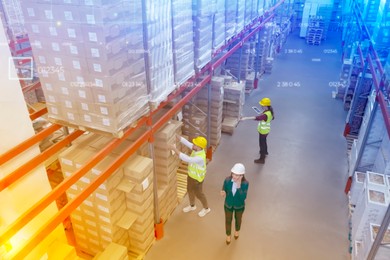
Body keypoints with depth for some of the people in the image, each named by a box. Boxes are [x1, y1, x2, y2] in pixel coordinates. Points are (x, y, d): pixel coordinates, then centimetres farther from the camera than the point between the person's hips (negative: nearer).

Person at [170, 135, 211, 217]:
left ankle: (206, 208, 41)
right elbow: (186, 142, -16)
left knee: (198, 194, 15)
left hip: (197, 178, -8)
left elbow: (187, 159, -47)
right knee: (190, 191, 26)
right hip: (191, 175, 8)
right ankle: (192, 206, 51)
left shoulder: (200, 158, -40)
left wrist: (175, 150, -48)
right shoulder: (196, 149, -16)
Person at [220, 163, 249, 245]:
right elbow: (224, 190, -11)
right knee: (228, 220, 23)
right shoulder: (227, 180, -25)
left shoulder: (245, 183, -29)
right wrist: (223, 193, -34)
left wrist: (239, 186, -43)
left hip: (239, 206, 0)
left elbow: (243, 197, -33)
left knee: (238, 219, 29)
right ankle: (228, 235, 52)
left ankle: (237, 230, 62)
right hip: (228, 205, 1)